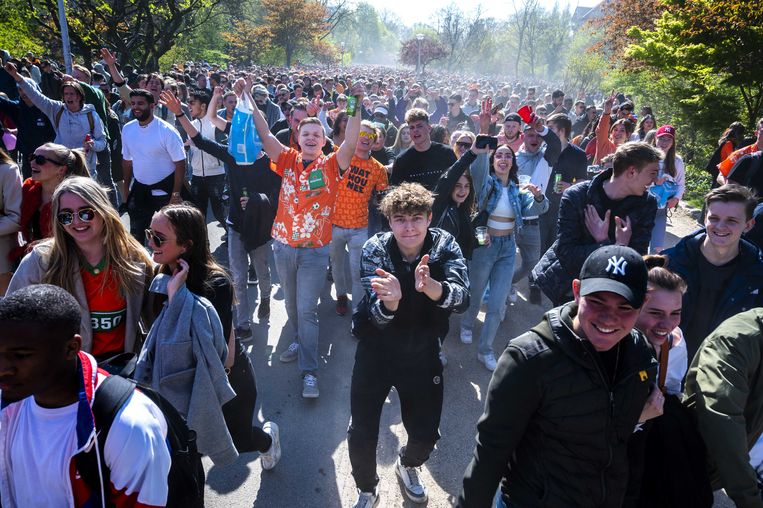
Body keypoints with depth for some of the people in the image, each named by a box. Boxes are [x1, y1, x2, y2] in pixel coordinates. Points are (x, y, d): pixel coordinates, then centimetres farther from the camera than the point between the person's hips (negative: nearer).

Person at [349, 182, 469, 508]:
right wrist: (389, 300, -47)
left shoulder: (445, 245, -14)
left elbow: (462, 299, -29)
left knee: (426, 435, 12)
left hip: (423, 355, 1)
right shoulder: (375, 249, -17)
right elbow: (377, 316, -23)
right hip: (376, 352, -1)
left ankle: (408, 465, 49)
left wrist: (430, 286, -50)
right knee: (361, 435, 1)